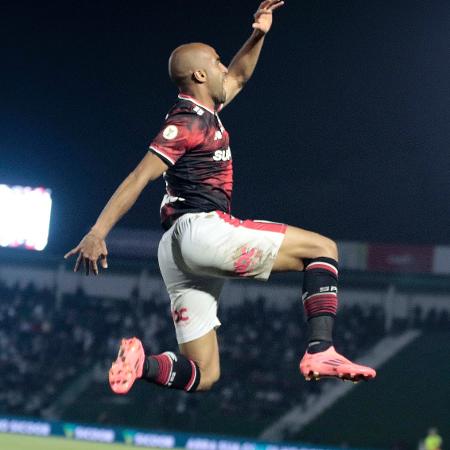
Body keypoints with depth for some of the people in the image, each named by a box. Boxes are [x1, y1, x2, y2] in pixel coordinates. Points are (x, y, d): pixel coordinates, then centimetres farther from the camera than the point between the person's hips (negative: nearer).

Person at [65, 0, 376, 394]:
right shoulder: (187, 122, -4)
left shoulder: (203, 113, 23)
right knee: (322, 248, -3)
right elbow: (140, 177, -13)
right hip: (201, 229, -10)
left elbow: (237, 77, 42)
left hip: (177, 254, 10)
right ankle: (321, 350, -19)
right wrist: (97, 233, -22)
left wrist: (258, 35, 28)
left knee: (202, 376, 5)